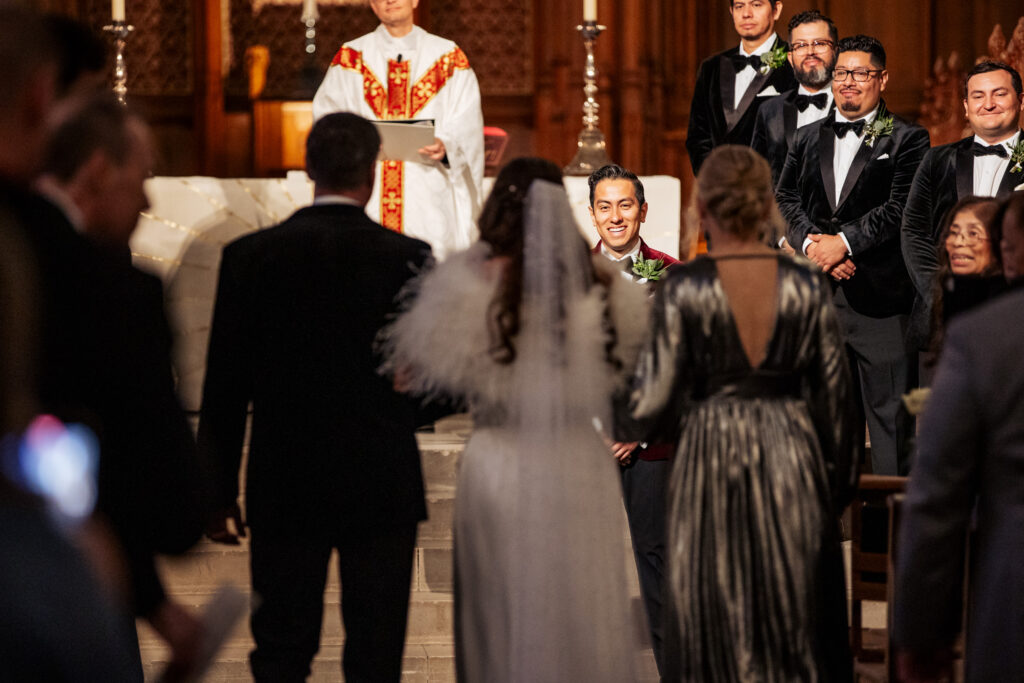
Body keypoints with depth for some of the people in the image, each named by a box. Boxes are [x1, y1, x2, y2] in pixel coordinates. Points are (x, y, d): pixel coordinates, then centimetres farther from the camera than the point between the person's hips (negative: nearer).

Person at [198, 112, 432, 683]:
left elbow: (225, 387, 0)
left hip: (283, 490, 1)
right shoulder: (408, 258, -7)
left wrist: (220, 491, 7)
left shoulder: (250, 256, -3)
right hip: (381, 487, -1)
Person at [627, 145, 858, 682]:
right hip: (794, 458, 2)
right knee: (800, 627, 10)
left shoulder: (682, 289, -9)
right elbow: (834, 396, 3)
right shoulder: (807, 285, -2)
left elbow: (654, 406, -10)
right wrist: (840, 481, 13)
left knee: (715, 633, 6)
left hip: (711, 461, -2)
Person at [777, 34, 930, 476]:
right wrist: (810, 242, -9)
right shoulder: (808, 139, 17)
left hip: (880, 293, -5)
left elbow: (900, 209, -9)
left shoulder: (906, 139, 1)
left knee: (890, 413, -4)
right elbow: (785, 199, 9)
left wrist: (844, 242, -16)